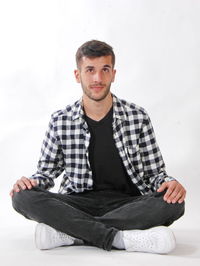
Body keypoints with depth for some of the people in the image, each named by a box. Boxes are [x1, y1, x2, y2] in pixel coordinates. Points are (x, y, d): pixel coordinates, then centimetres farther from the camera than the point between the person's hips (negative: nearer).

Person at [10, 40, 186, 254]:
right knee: (23, 197, -26)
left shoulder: (137, 117, 3)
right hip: (78, 204, 0)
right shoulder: (60, 121, 4)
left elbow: (155, 172, 6)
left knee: (173, 204, -31)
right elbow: (47, 171, 13)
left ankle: (68, 233, -28)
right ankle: (120, 238, -31)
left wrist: (169, 183, -17)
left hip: (127, 204, 0)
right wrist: (32, 181, -10)